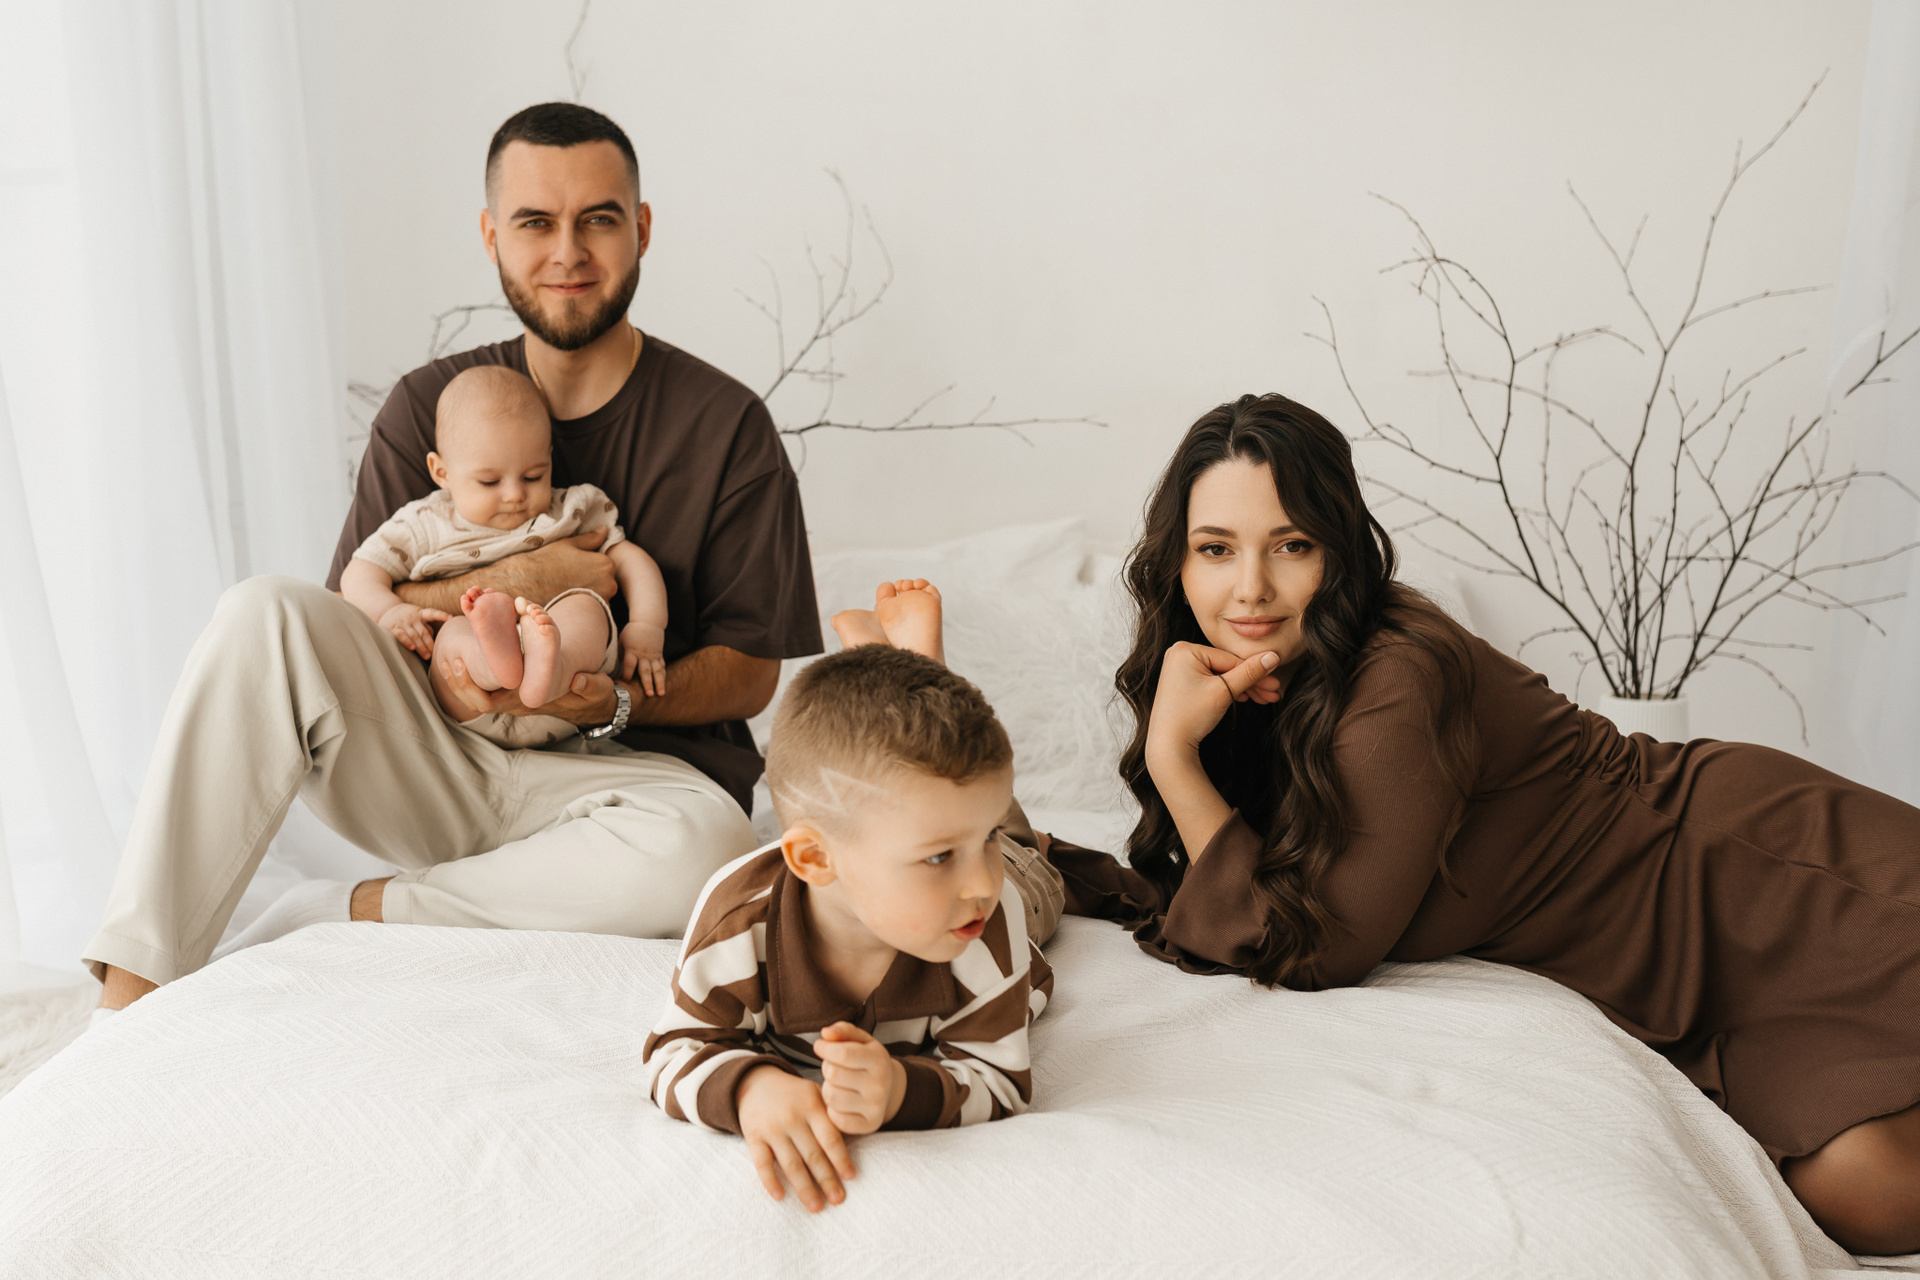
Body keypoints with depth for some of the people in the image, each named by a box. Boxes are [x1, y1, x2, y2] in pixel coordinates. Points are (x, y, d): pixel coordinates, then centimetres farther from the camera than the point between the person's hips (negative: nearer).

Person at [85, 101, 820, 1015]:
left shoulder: (724, 425, -3)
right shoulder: (430, 407, 6)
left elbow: (750, 674, -1)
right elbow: (353, 609, 1)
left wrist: (616, 704, -20)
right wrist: (505, 583, -17)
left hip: (622, 767, -2)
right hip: (436, 760, 2)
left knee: (704, 845, -37)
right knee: (265, 611, -23)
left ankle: (356, 914, -19)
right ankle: (135, 985, -24)